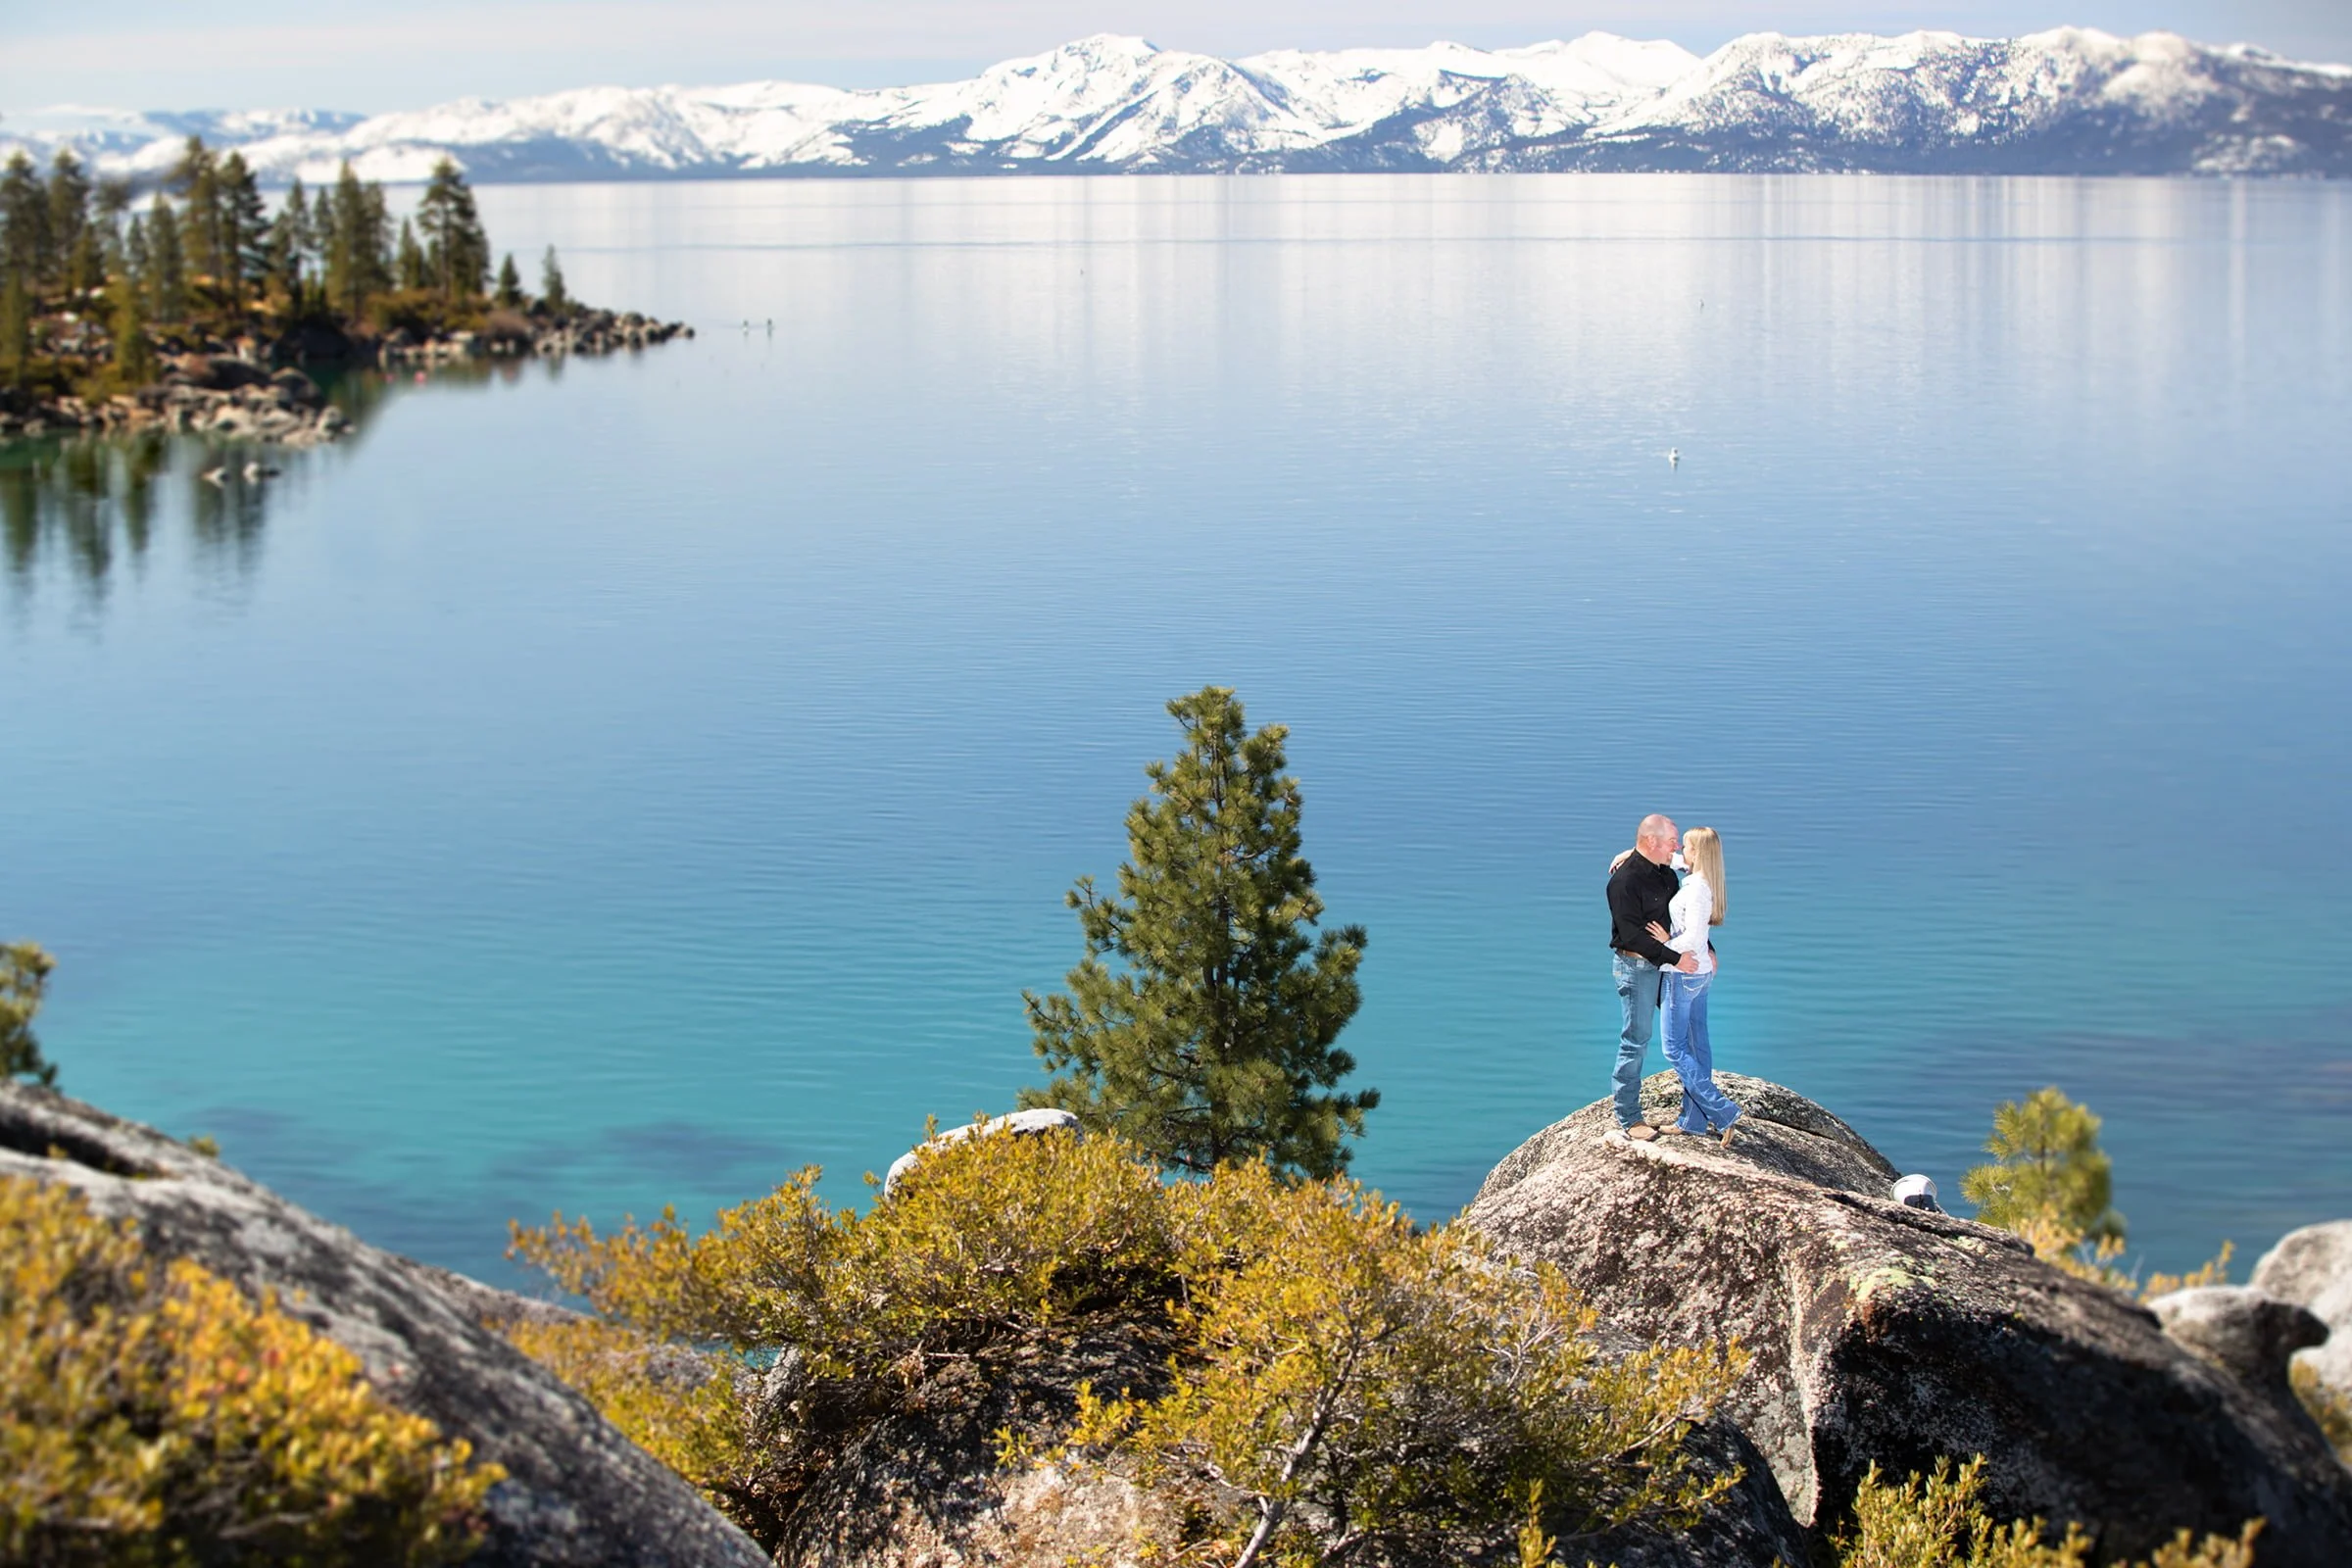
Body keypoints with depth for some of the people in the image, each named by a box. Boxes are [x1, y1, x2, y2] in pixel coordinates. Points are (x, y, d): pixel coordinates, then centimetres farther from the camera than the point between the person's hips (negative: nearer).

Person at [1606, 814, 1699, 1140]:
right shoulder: (1625, 880, -19)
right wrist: (1675, 958, -23)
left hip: (1666, 963, 9)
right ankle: (1629, 1119, 2)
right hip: (1636, 965, -9)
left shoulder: (1666, 874, 9)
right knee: (1636, 1039, -4)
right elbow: (1633, 934, -23)